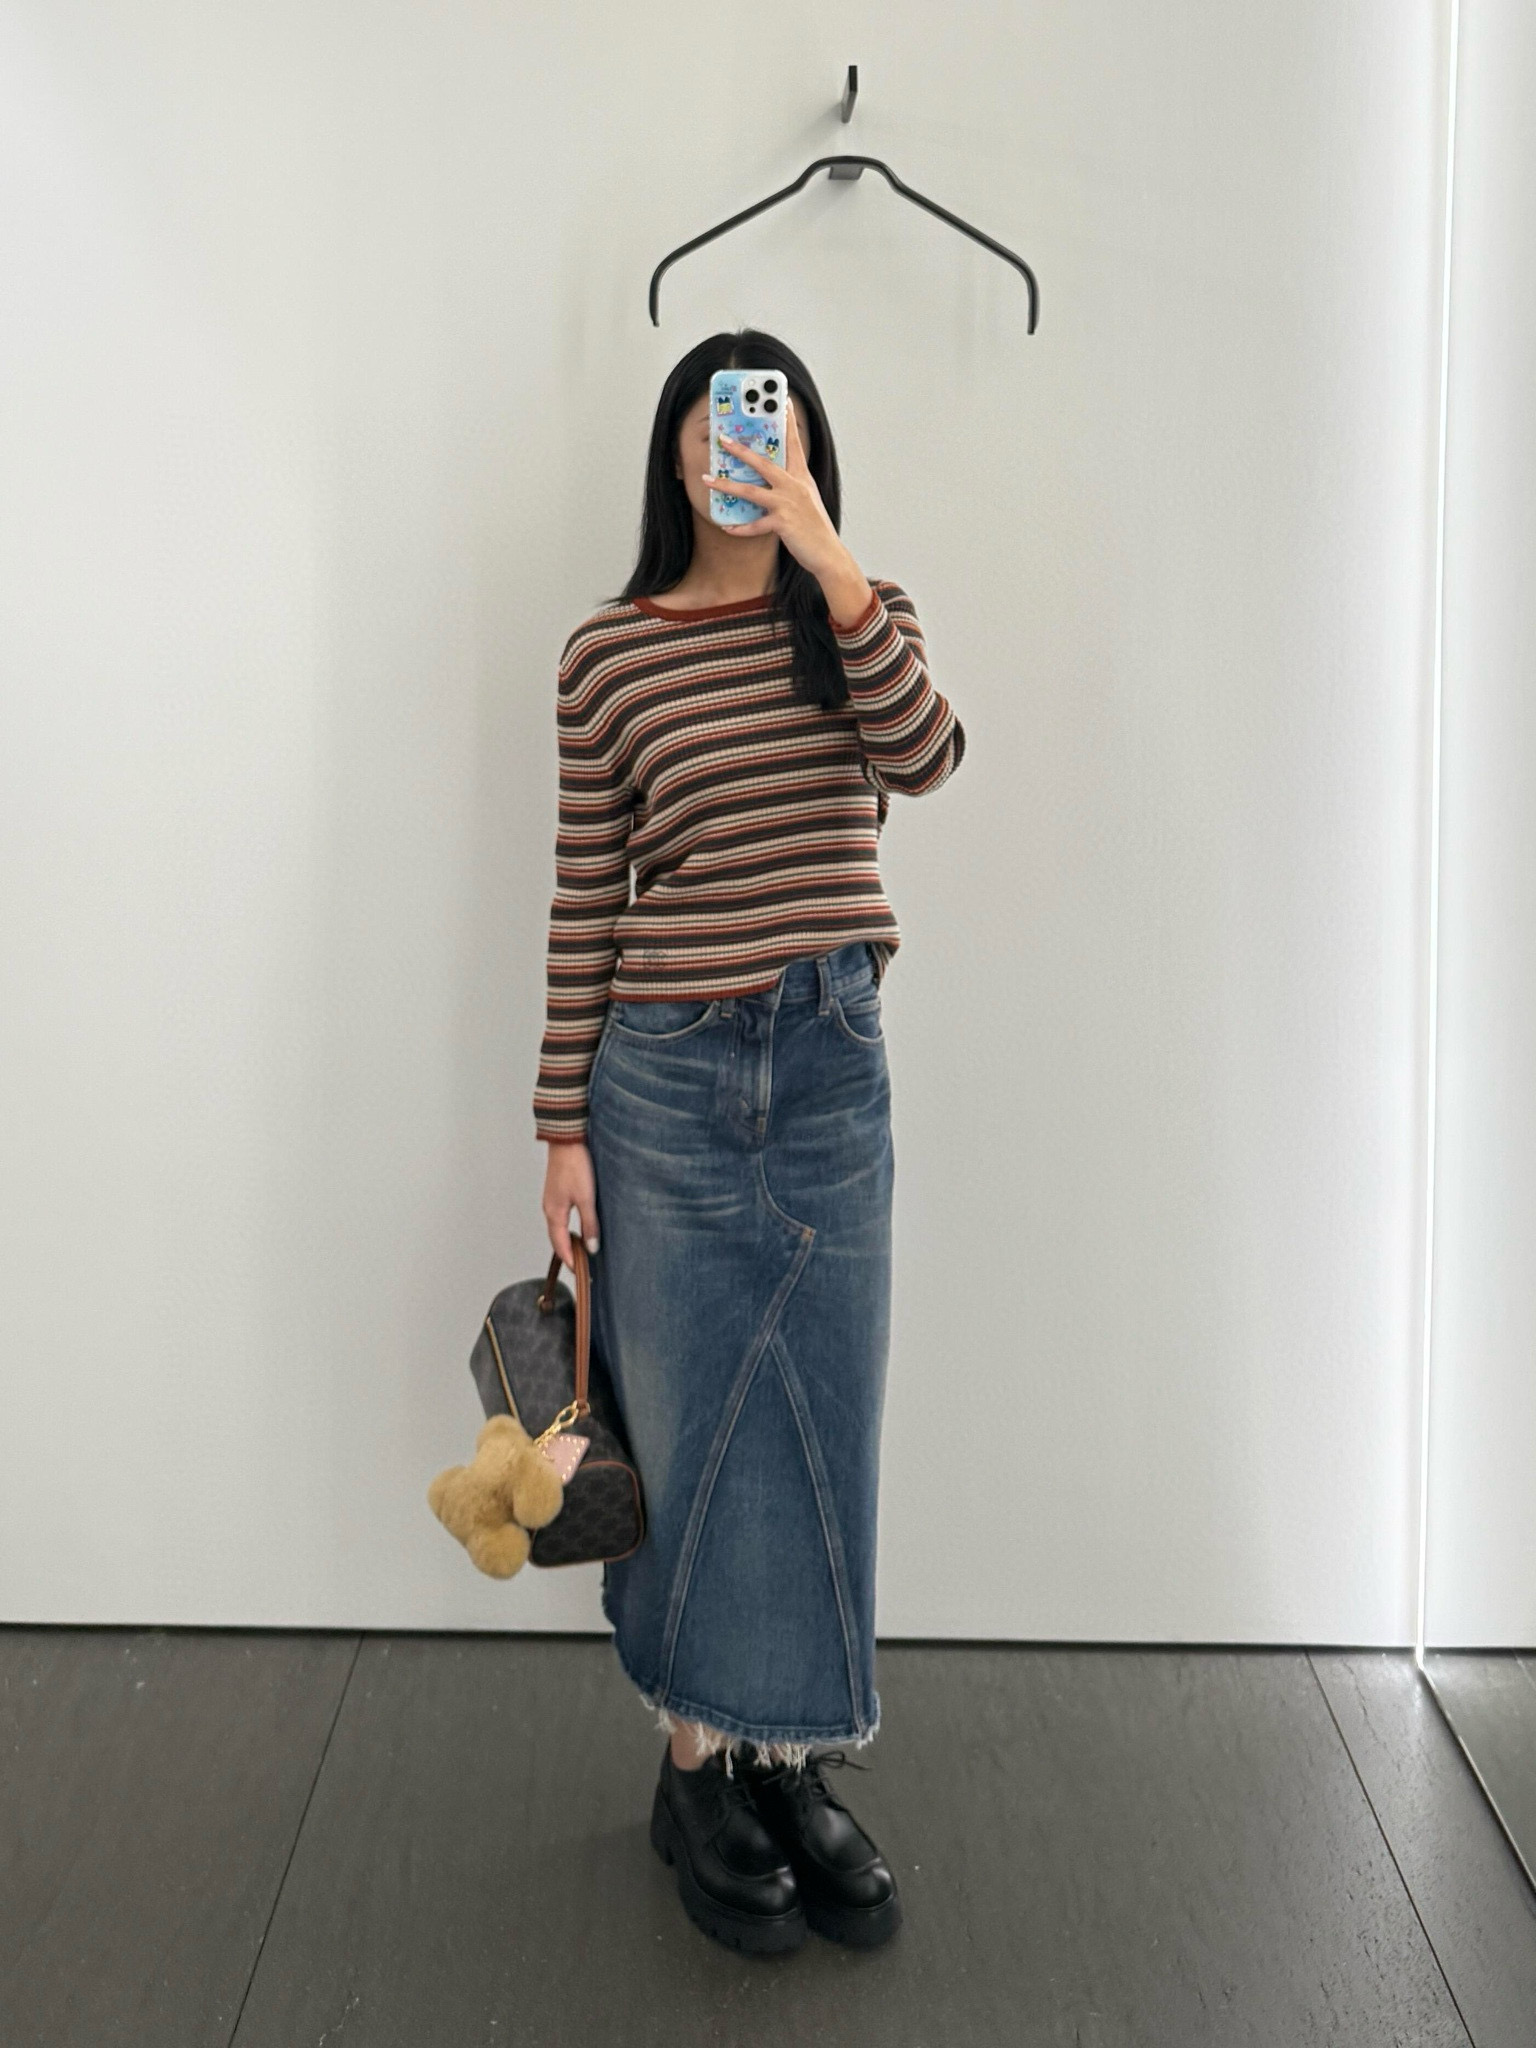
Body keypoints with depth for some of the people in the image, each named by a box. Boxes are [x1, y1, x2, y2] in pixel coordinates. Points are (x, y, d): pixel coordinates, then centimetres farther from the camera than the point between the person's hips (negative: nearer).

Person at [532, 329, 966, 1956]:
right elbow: (584, 901, 0)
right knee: (690, 1429, 7)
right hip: (666, 1076, -2)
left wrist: (832, 569, -26)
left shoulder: (860, 620, 6)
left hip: (832, 1070, 2)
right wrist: (563, 1128, -2)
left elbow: (924, 760, -16)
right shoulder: (607, 652, 0)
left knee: (820, 1428, 9)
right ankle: (694, 1772, 24)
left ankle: (794, 1764, 25)